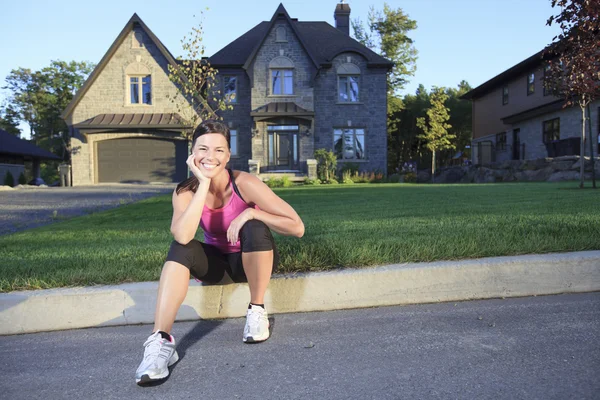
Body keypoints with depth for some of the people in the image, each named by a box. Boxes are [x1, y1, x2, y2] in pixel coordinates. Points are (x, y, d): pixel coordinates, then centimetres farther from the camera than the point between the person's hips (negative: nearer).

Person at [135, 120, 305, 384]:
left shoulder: (244, 184, -24)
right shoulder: (185, 191, -15)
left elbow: (297, 227, -25)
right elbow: (182, 236, -37)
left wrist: (250, 213, -33)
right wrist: (204, 183, -34)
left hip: (253, 260, -2)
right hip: (217, 262, 2)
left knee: (255, 229, -33)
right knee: (180, 249, -25)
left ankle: (257, 311, -13)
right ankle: (161, 341, -29)